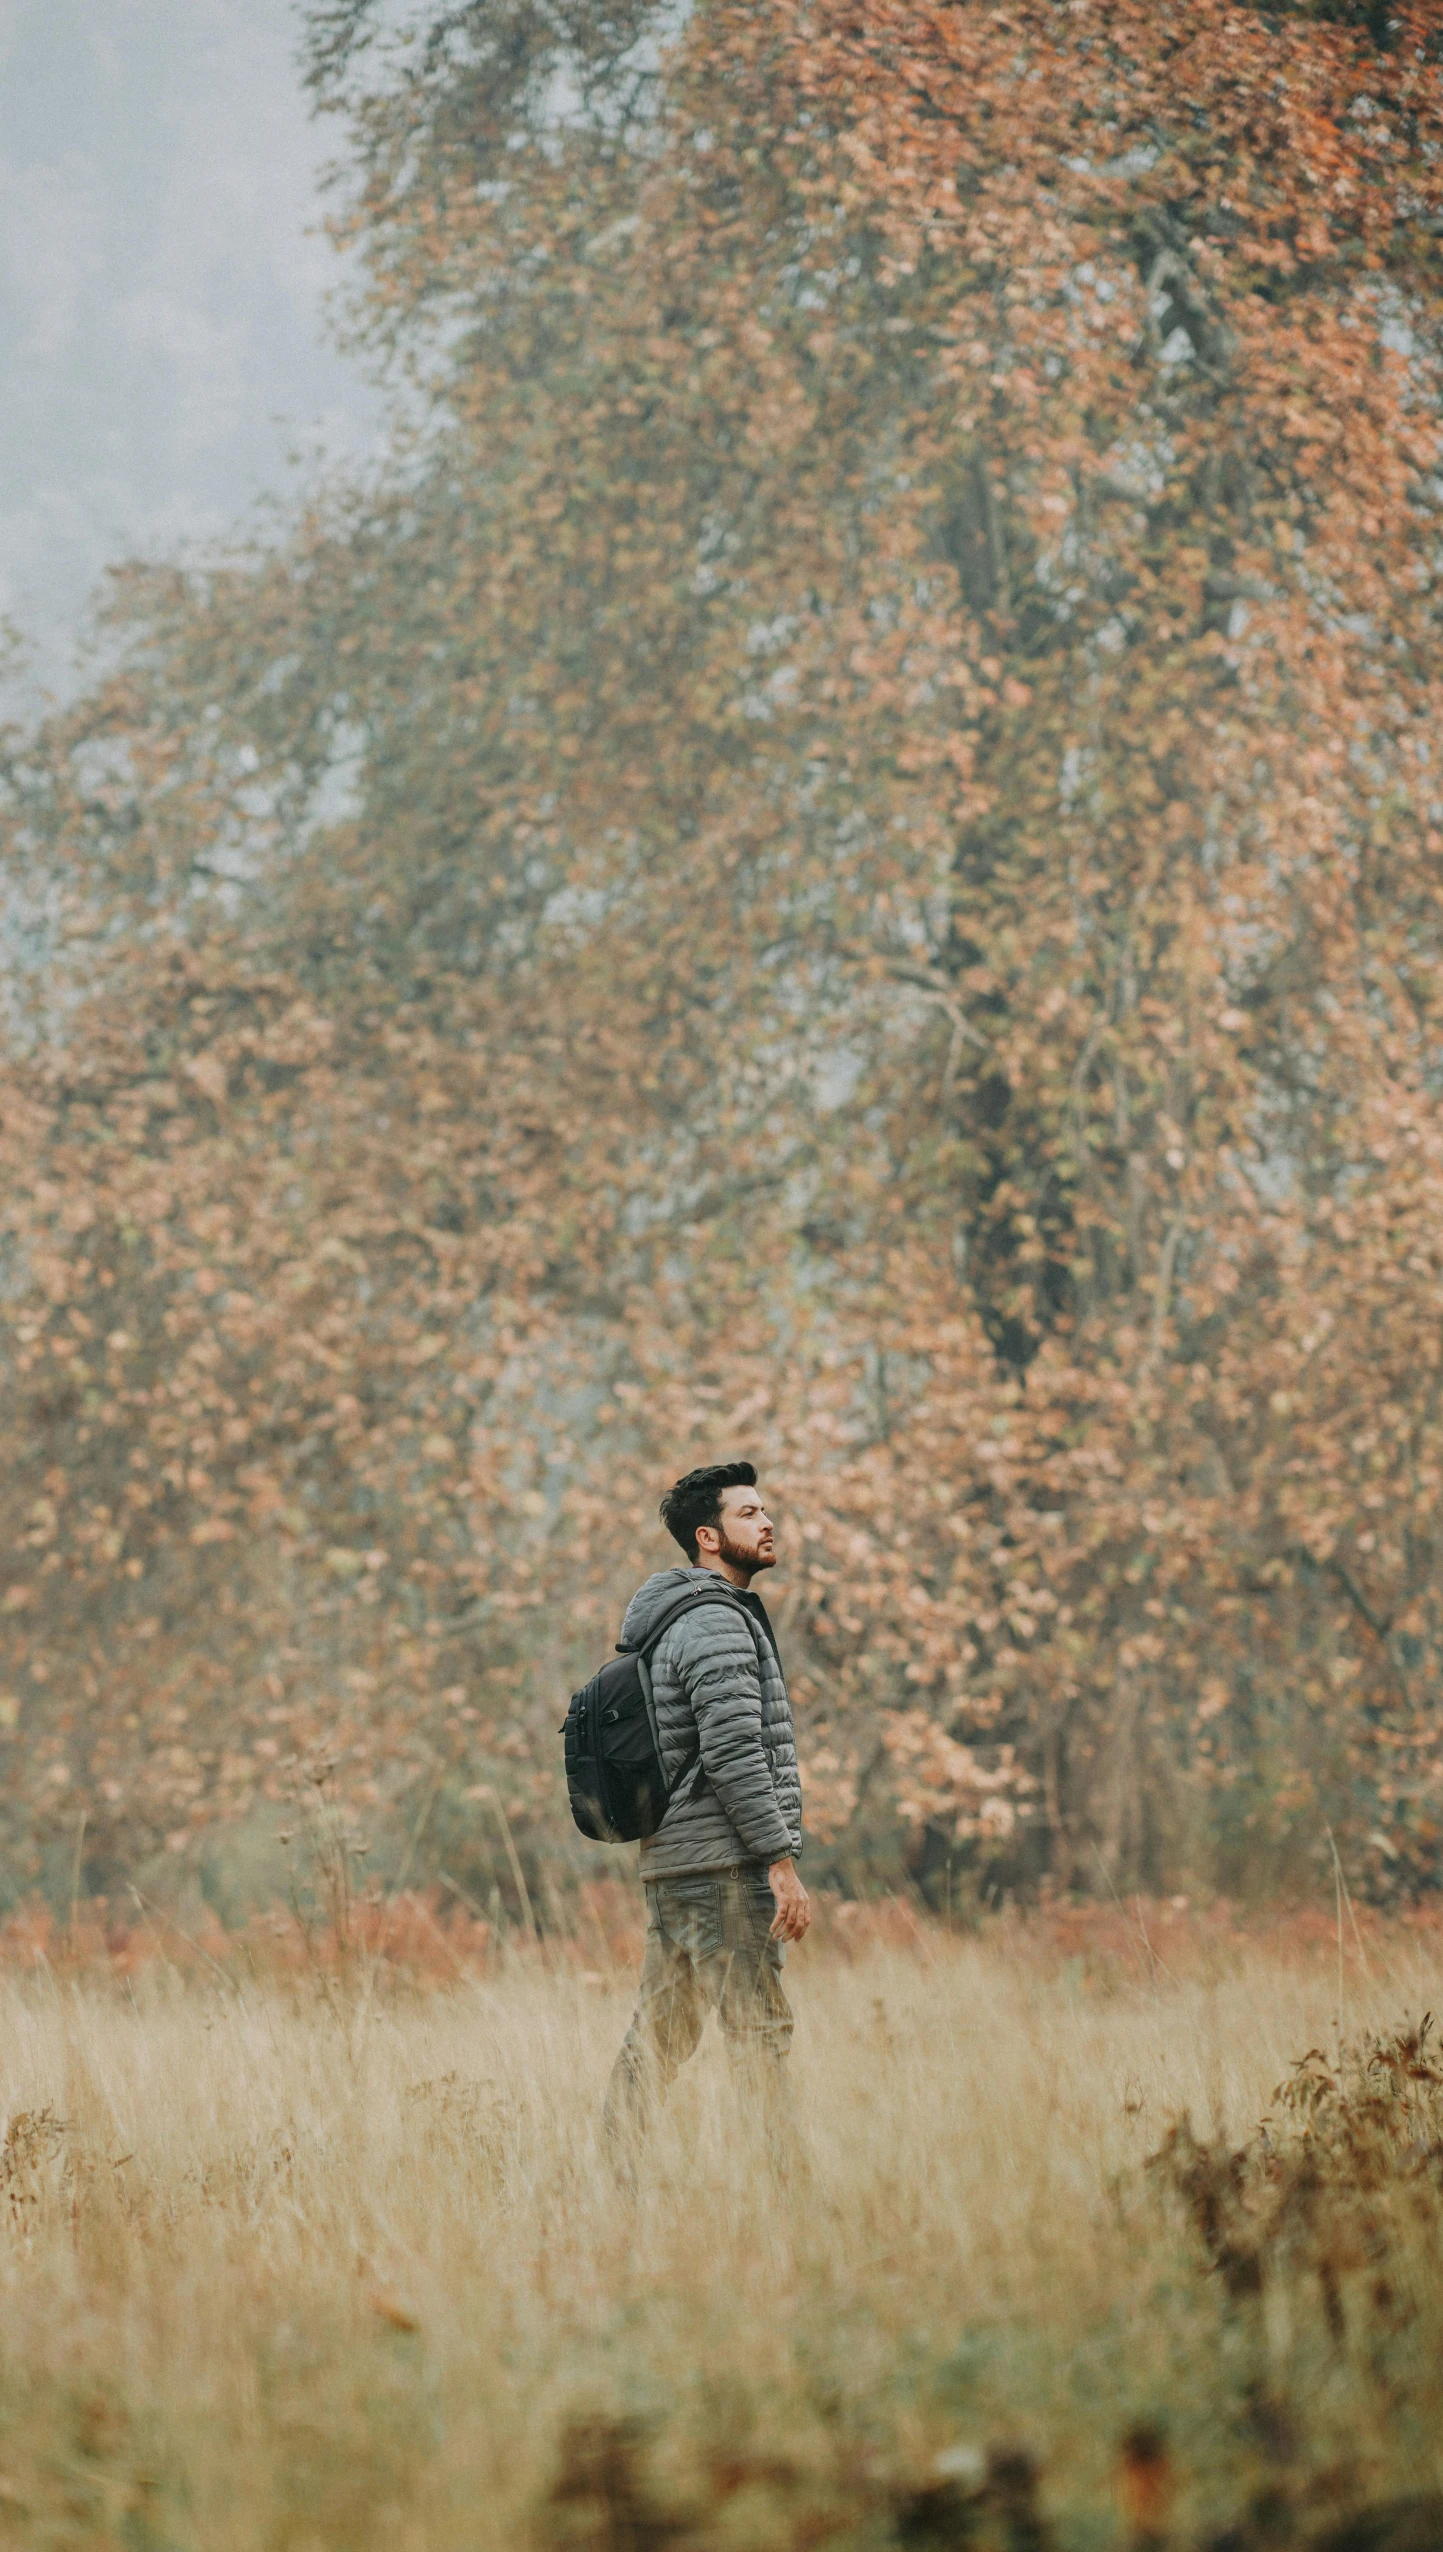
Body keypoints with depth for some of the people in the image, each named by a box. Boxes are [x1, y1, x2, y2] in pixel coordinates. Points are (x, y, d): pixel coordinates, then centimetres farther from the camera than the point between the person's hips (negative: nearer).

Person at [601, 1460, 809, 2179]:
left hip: (670, 1862, 10)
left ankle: (615, 2182, 9)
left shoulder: (669, 1623, 20)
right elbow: (735, 1756, -20)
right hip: (725, 1863, -10)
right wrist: (783, 1861, -19)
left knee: (659, 2033, 9)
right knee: (759, 2032, -9)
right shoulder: (716, 1624, -12)